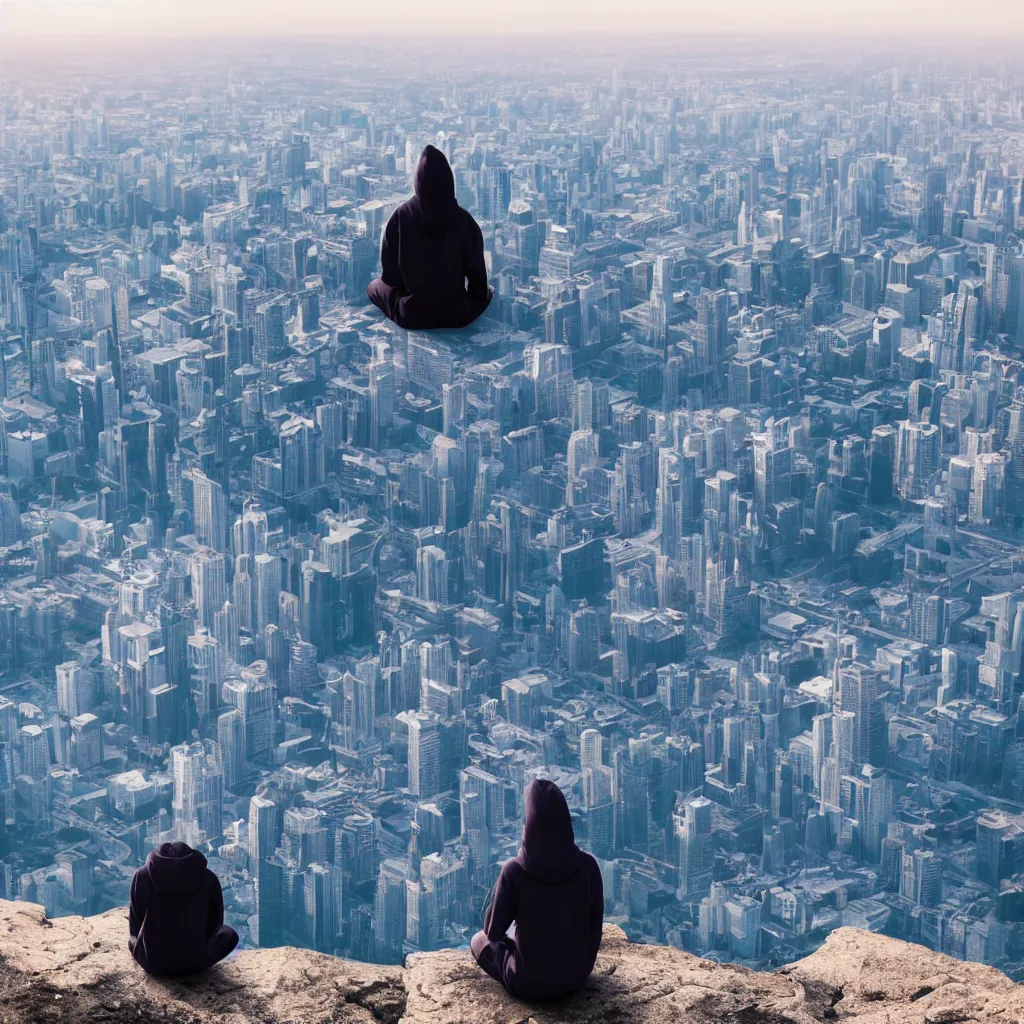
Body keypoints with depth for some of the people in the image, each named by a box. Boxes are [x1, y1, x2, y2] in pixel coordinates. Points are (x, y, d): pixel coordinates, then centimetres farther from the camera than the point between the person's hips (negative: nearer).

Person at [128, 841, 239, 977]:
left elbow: (135, 923, 6)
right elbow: (214, 923, 11)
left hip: (153, 962, 2)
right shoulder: (208, 877, 2)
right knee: (229, 934, 28)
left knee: (133, 939, 36)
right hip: (194, 962, -2)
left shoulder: (143, 875, 1)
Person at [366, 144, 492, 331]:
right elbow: (477, 275, -6)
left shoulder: (400, 217, -15)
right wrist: (479, 295, 16)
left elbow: (389, 275, -5)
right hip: (457, 315, 0)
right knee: (486, 291, 34)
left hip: (411, 316, 0)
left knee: (374, 287, 31)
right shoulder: (464, 220, -17)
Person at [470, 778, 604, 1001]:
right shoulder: (587, 865, -16)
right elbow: (595, 924, -3)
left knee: (479, 940, 28)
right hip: (577, 975, 4)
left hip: (528, 982, -4)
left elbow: (493, 932, -12)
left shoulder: (514, 871, -24)